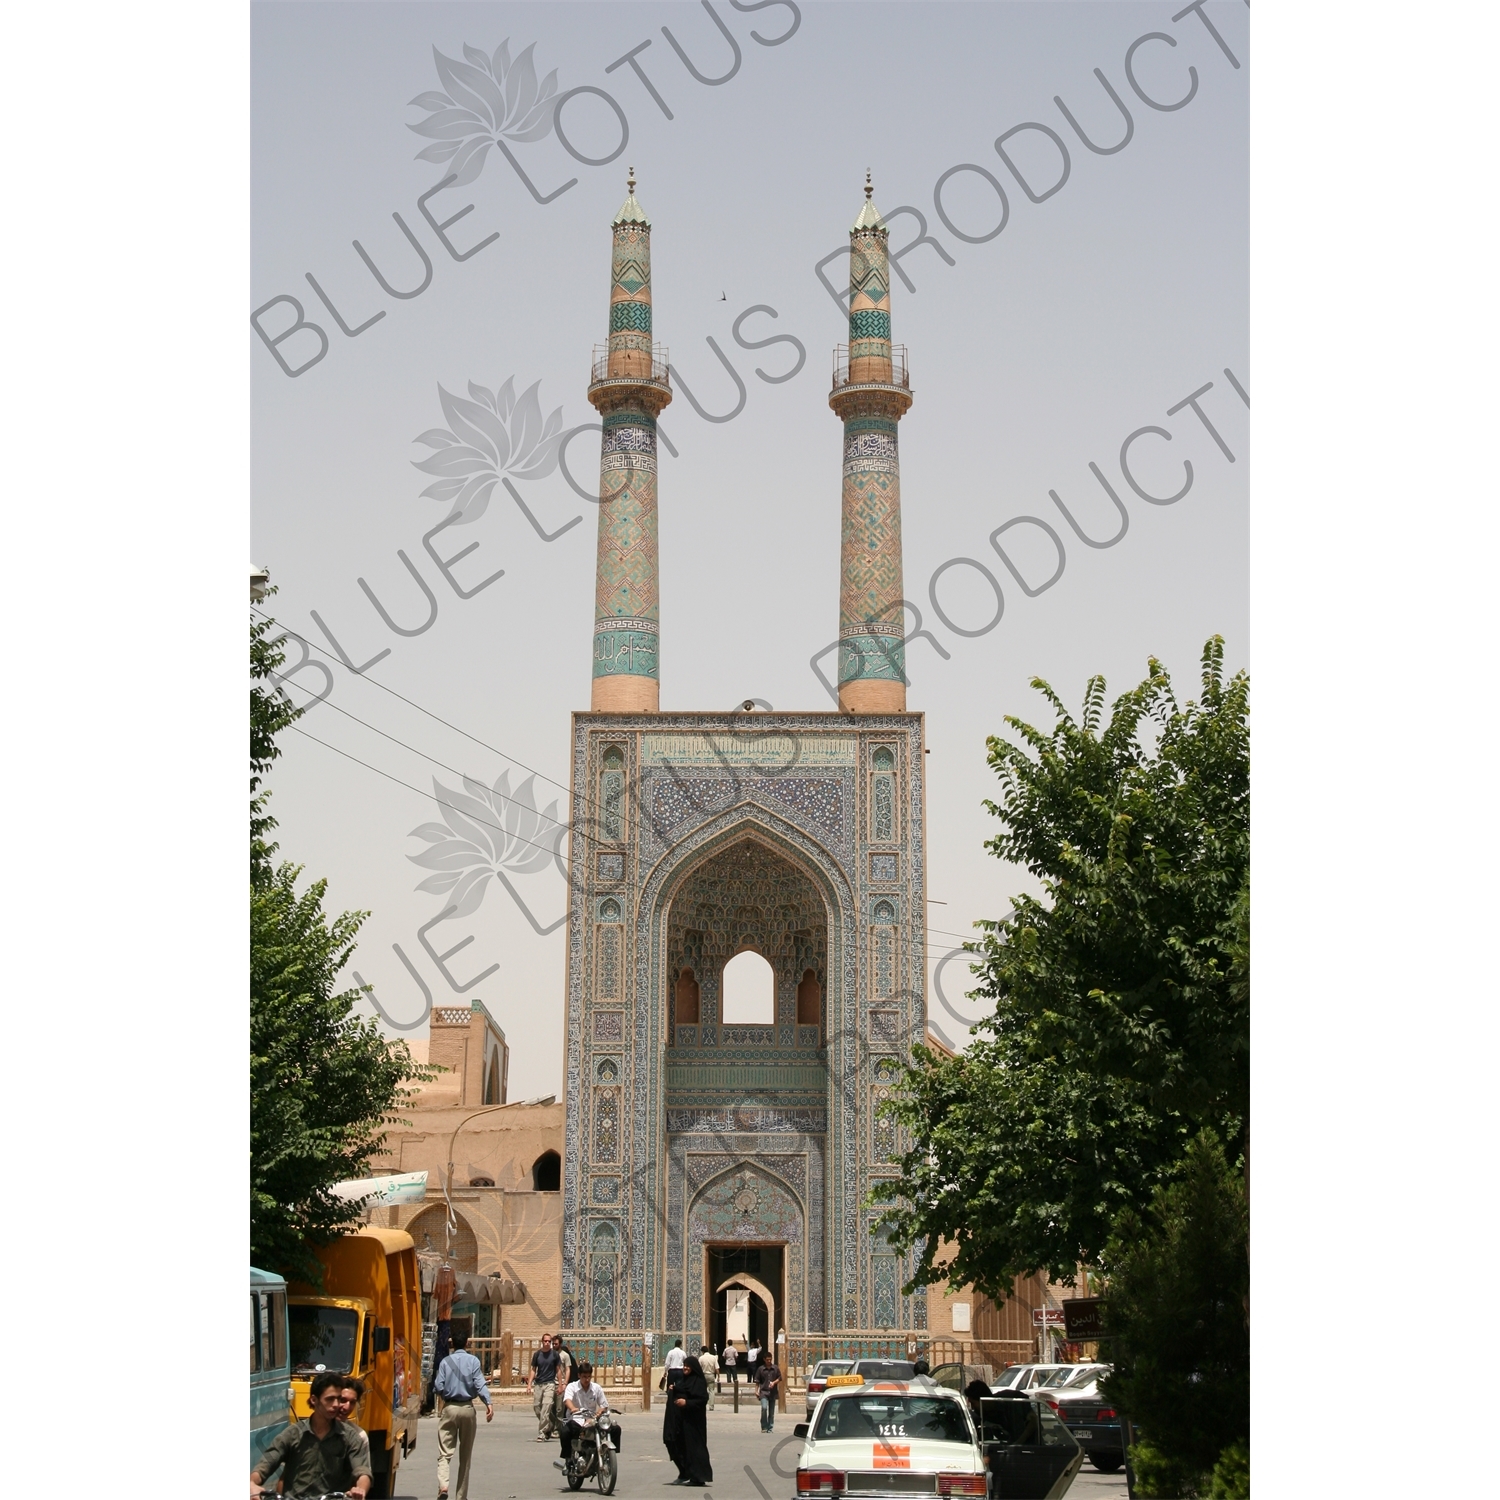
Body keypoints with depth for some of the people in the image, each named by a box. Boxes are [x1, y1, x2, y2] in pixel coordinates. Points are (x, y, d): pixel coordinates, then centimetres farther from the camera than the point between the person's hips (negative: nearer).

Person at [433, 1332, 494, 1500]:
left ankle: (443, 1485, -27)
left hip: (449, 1408, 0)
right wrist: (488, 1403, -21)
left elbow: (438, 1387, -3)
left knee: (444, 1452, -2)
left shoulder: (445, 1362, 1)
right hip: (467, 1409, 0)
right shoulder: (473, 1361, -1)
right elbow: (479, 1383, -13)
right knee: (465, 1455, 11)